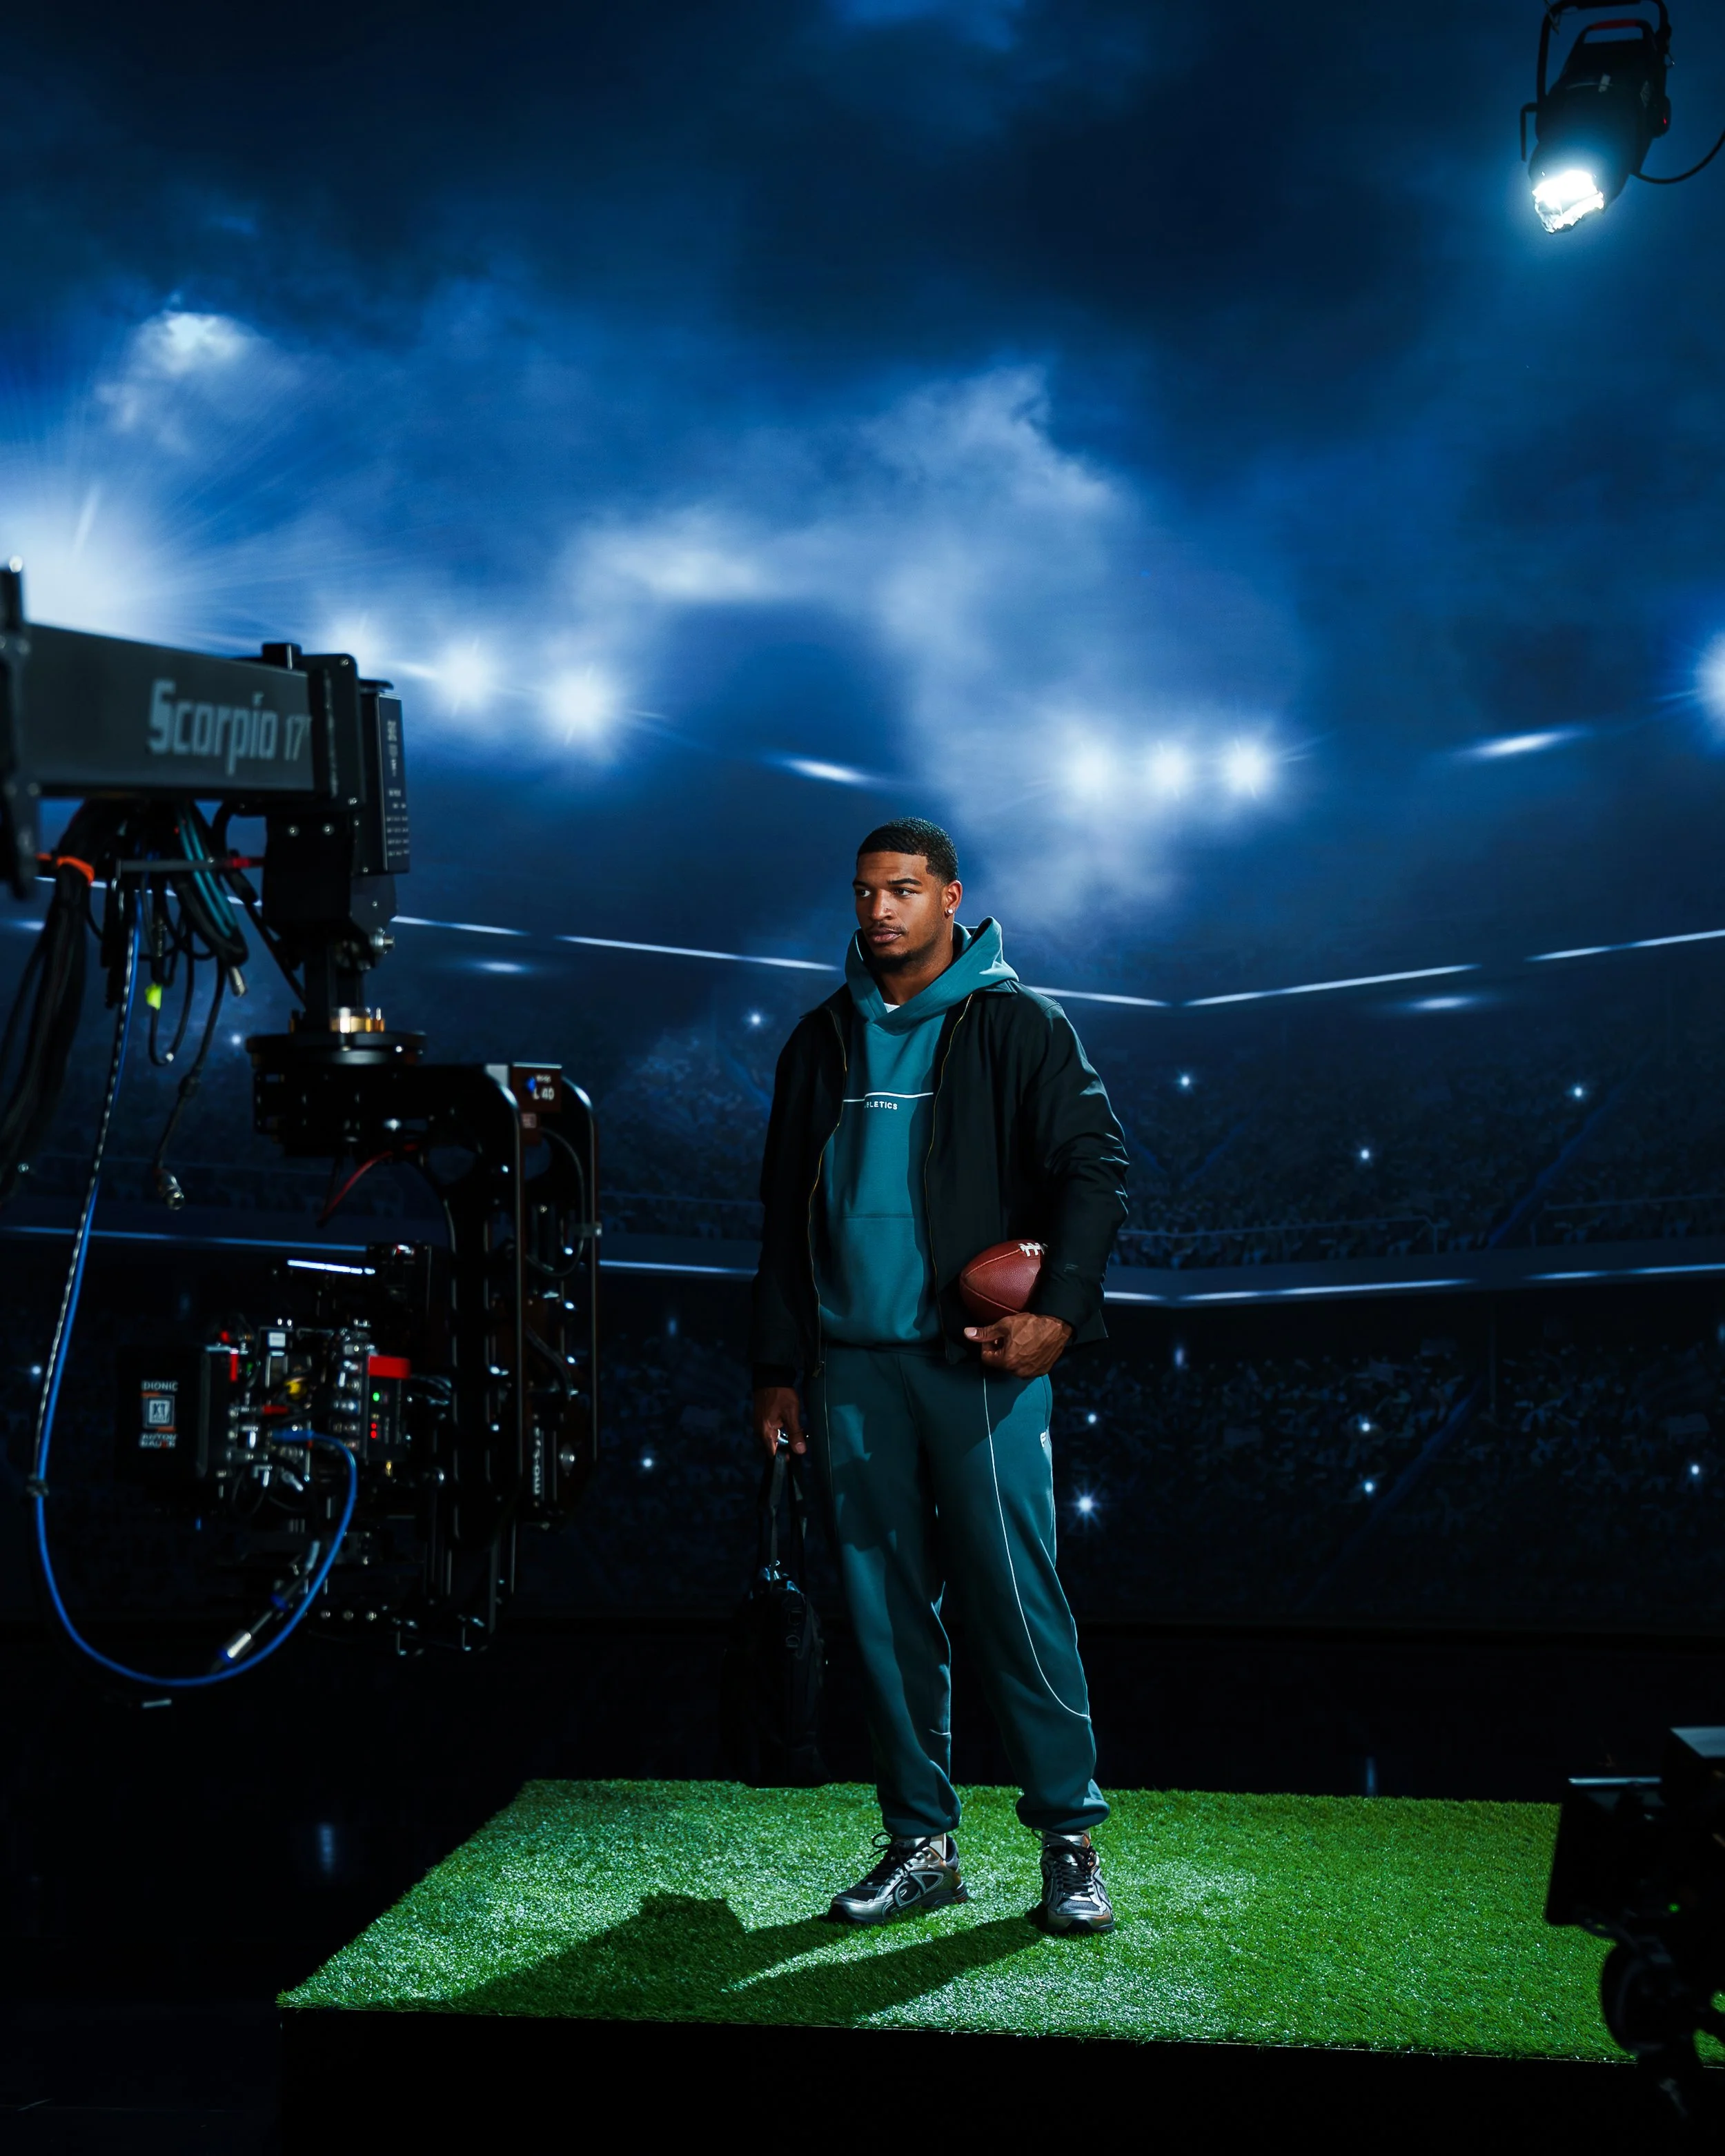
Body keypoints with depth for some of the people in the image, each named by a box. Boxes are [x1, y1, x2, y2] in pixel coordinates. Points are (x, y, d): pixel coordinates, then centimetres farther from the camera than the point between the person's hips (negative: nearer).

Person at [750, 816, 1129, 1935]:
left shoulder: (1017, 1025, 2)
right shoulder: (826, 1040, 15)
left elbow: (1094, 1166, -3)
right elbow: (786, 1212, 19)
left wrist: (1061, 1308, -17)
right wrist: (779, 1366, 15)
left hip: (979, 1362, -4)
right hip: (852, 1367, 4)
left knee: (1016, 1598, -6)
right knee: (884, 1609, 6)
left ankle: (1071, 1837, 5)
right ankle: (921, 1843, 15)